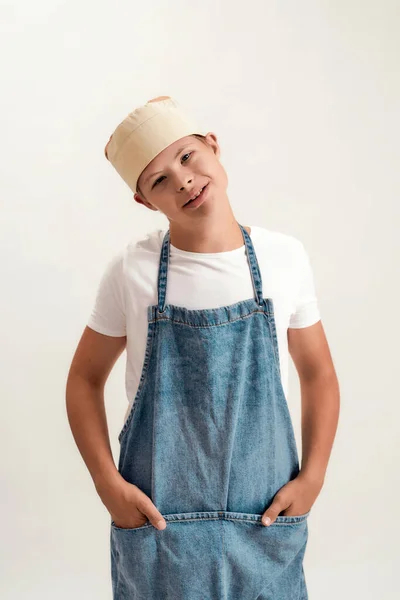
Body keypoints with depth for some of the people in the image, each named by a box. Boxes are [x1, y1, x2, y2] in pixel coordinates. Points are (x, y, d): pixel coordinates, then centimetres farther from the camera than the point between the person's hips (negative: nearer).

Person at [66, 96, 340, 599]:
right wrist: (108, 484, -7)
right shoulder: (131, 270, -8)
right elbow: (84, 379, 3)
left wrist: (312, 476, -4)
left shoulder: (284, 257, -5)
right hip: (156, 518, -1)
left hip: (264, 518, 1)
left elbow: (318, 374, 6)